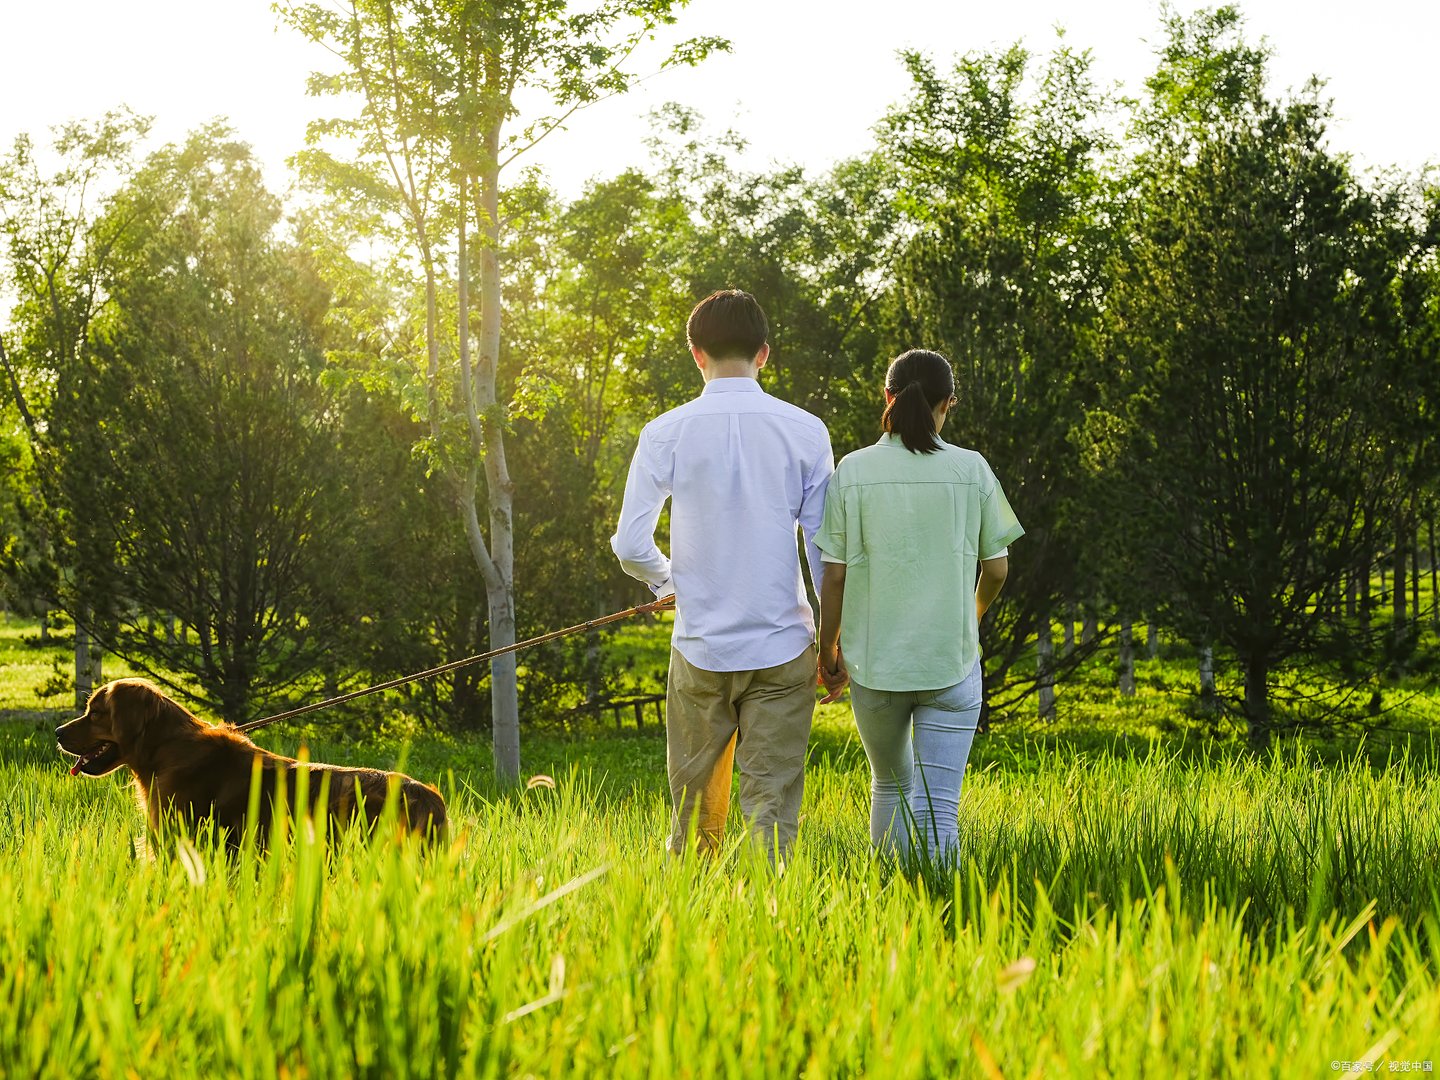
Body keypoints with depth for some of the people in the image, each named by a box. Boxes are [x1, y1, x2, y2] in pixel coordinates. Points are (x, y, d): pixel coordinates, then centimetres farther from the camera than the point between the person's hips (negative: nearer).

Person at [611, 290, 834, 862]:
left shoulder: (665, 434, -3)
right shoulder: (805, 432, -2)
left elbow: (630, 546, -3)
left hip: (700, 648, 0)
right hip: (782, 648, 0)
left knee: (695, 808, 13)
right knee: (773, 807, 1)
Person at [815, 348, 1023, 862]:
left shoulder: (853, 471, -4)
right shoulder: (971, 470, -3)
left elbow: (833, 575, -3)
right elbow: (996, 569, 4)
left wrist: (827, 651, 11)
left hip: (874, 661, 1)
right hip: (952, 661, -1)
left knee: (891, 786, 22)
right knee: (938, 809, -2)